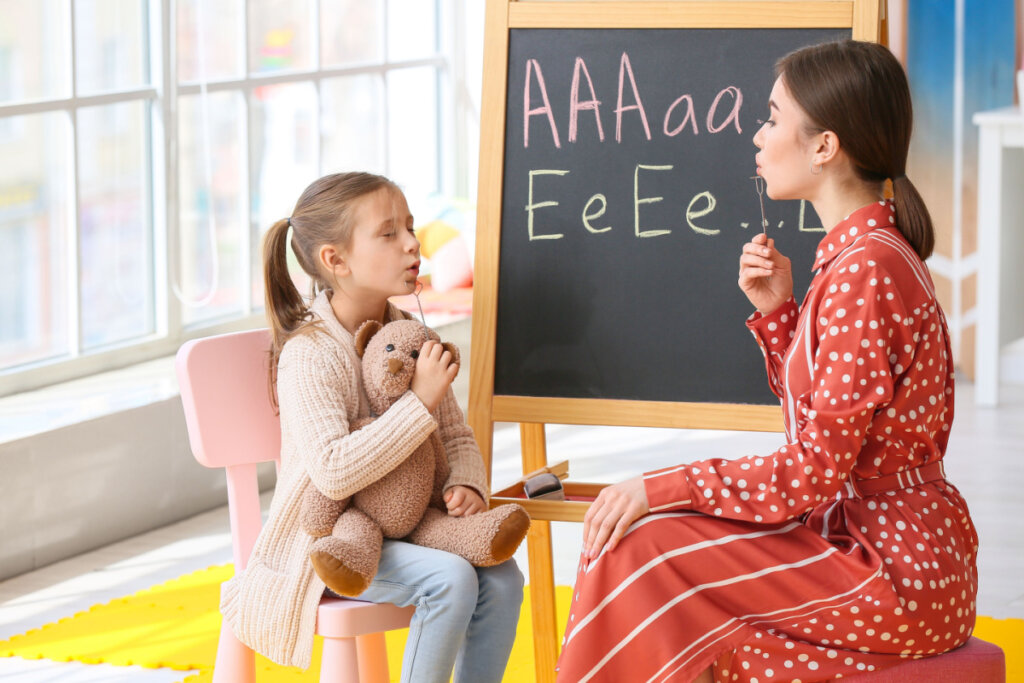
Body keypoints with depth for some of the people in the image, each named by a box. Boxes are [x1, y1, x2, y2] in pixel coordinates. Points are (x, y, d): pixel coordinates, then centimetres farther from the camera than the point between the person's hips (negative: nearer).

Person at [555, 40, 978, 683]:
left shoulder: (865, 272, -20)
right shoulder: (870, 255, 12)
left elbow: (813, 472, -21)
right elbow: (823, 431, 14)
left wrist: (661, 487, -16)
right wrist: (777, 310, 4)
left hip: (894, 570, -10)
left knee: (638, 551, -12)